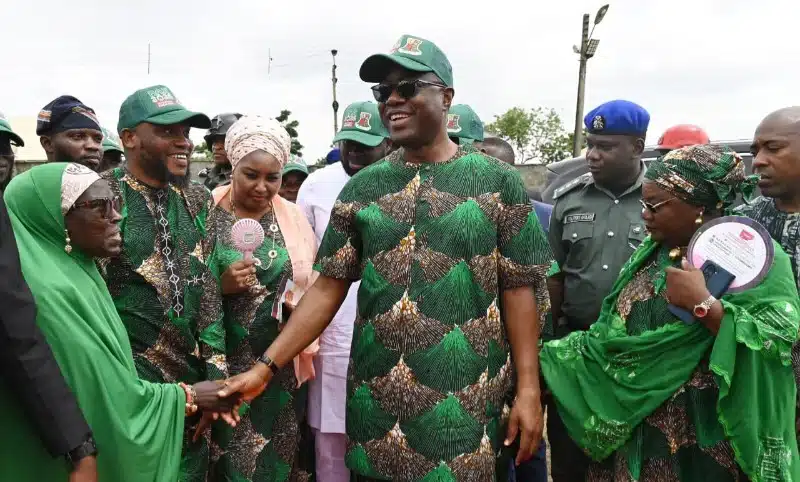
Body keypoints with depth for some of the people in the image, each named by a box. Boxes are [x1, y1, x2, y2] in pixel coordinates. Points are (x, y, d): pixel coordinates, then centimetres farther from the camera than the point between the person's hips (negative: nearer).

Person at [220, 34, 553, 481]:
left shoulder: (499, 181, -3)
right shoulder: (362, 187, 4)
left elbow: (518, 289, -3)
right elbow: (329, 287, 2)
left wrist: (529, 389, -7)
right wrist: (266, 367, -5)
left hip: (465, 398, -2)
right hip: (375, 396, 3)